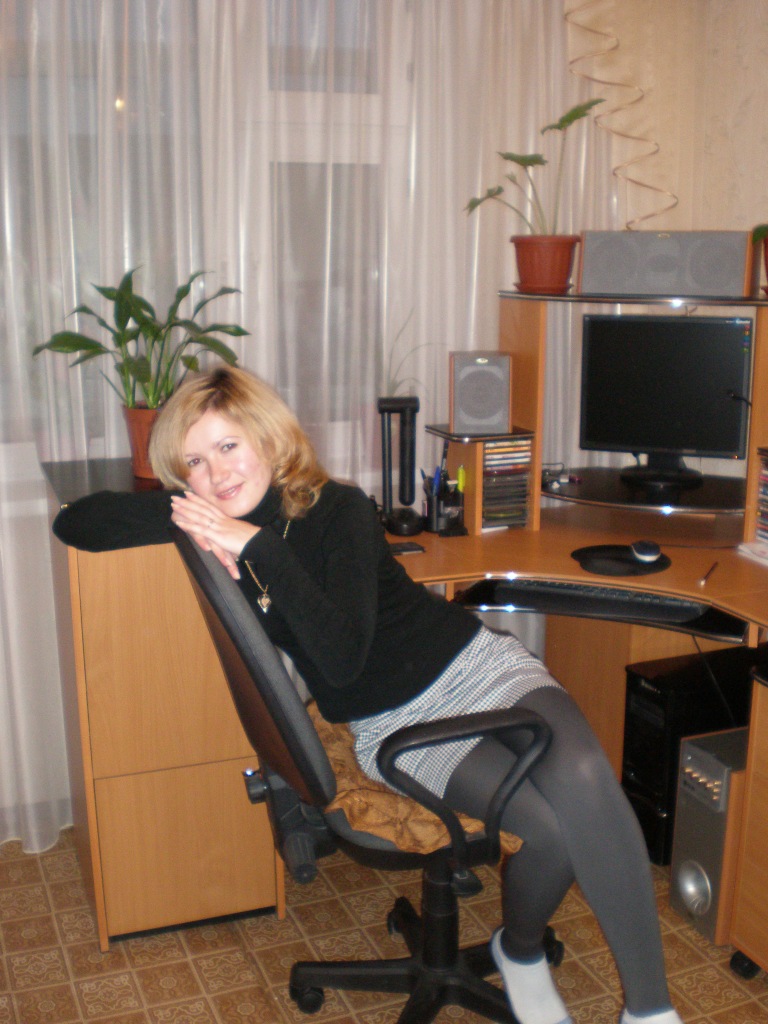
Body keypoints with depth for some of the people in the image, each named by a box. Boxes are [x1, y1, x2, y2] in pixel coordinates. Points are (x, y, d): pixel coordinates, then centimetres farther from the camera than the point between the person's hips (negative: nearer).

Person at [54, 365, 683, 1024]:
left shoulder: (338, 508, -14)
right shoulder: (216, 525, -3)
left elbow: (342, 656, -24)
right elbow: (72, 522, -6)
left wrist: (260, 548, -28)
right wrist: (183, 514, -19)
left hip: (475, 666, -1)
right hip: (393, 728, 1)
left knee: (580, 778, -32)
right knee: (552, 826, -26)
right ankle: (520, 952, 7)